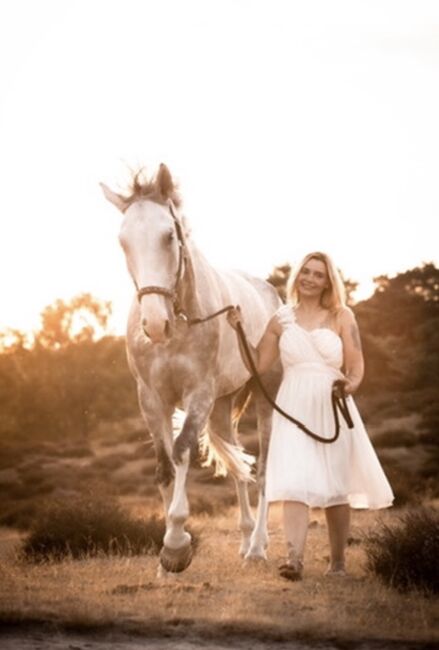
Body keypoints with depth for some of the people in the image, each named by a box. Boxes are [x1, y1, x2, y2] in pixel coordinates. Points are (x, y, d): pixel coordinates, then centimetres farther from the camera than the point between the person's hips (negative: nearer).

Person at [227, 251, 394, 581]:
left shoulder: (342, 317, 4)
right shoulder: (282, 320, 8)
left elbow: (356, 365, 0)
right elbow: (258, 365, 10)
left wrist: (351, 383, -21)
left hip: (332, 410, 0)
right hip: (294, 409, 0)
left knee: (336, 489, 8)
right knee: (294, 483, -16)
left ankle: (338, 562, 23)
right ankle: (294, 558, -27)